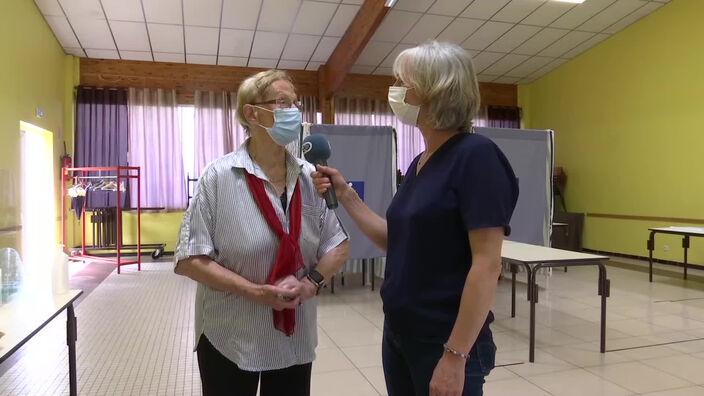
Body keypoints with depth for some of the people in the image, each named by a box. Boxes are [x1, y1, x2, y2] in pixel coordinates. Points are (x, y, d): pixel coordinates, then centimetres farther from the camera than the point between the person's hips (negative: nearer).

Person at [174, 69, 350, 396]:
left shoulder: (311, 178, -2)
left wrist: (312, 283, -15)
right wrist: (253, 290, -21)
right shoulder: (220, 177, -12)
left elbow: (339, 246, 3)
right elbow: (190, 259, -13)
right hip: (230, 340, -3)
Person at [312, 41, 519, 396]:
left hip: (444, 344, -8)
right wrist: (346, 195, 3)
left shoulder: (476, 155, -17)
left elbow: (487, 265, -20)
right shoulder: (419, 164, 7)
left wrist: (455, 355, -21)